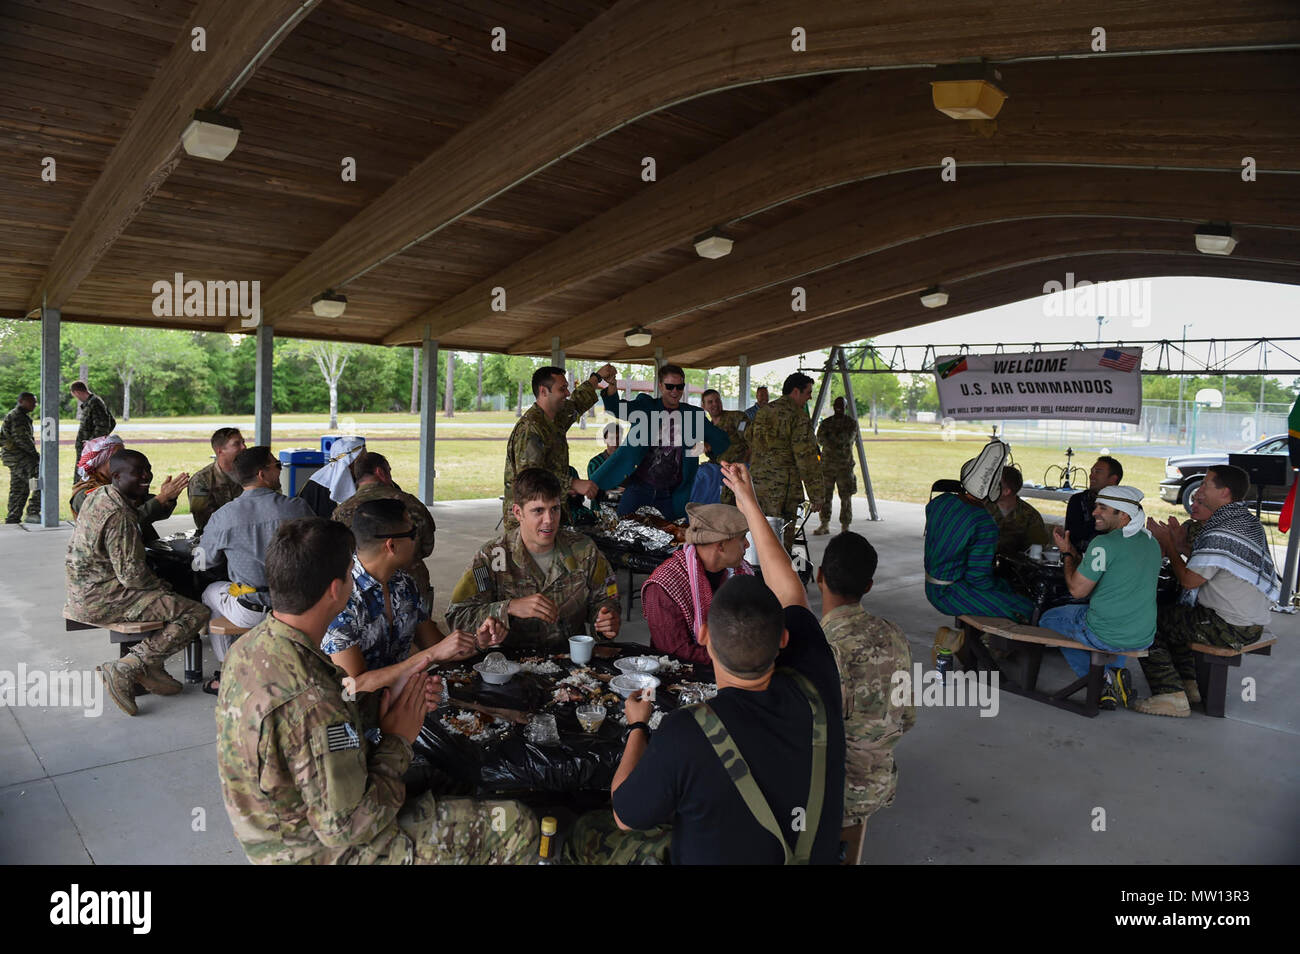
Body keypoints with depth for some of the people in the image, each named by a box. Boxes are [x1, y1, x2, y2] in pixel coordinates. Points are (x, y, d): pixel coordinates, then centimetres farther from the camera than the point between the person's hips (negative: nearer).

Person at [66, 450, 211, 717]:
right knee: (197, 613, -14)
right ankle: (125, 669, -13)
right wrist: (160, 585, -4)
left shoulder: (98, 497, 7)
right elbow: (131, 574, -23)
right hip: (101, 600, -10)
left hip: (84, 591, 10)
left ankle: (149, 666, 14)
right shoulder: (119, 516, -23)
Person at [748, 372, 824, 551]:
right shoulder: (798, 416, -11)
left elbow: (748, 440, 23)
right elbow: (806, 457, -15)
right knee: (782, 539, -1)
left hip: (758, 484, 7)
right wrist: (816, 494, -12)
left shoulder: (762, 411, 13)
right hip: (785, 487, -7)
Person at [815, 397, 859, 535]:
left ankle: (845, 527, 2)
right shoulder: (825, 423, 12)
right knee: (825, 495, 5)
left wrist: (831, 435, -8)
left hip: (845, 464, -2)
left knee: (846, 497, -4)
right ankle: (824, 524, 16)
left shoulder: (852, 422, 5)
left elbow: (849, 438, -9)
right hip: (827, 463, 3)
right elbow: (820, 439, 0)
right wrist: (839, 441, -11)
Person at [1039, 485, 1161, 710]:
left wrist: (1067, 553, 2)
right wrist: (1075, 553, 20)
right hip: (1144, 638, 8)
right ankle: (1116, 675, 20)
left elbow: (1077, 590, -14)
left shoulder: (1105, 544, -18)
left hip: (1105, 636, -7)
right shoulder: (1152, 543, 7)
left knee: (1047, 619, 19)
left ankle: (1103, 681, 4)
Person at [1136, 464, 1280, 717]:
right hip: (1253, 622, 10)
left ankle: (1172, 695, -5)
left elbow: (1189, 581, -18)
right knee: (1173, 614, 28)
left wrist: (1168, 544, -6)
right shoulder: (1248, 521, 8)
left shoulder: (1221, 533, -24)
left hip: (1230, 629, -10)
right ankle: (1188, 685, 27)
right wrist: (1183, 547, 5)